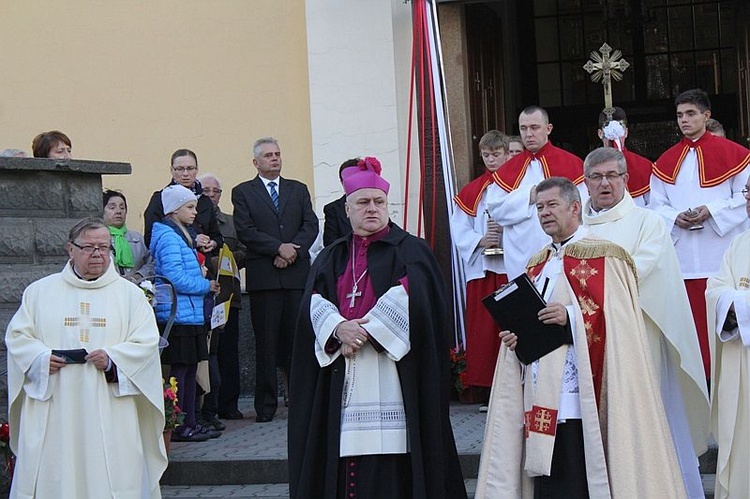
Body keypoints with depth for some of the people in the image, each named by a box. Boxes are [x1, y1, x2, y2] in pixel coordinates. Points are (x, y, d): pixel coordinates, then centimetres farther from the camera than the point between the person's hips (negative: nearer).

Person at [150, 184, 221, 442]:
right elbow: (176, 278, -20)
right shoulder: (168, 237, -13)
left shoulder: (184, 235, 18)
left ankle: (189, 423, 18)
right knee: (179, 370, -5)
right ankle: (178, 427, -1)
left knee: (190, 370, 12)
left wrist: (201, 274, 10)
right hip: (179, 316, -10)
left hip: (191, 314, 10)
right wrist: (206, 286, -11)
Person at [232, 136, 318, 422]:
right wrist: (278, 248, -13)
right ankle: (266, 406, 2)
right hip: (263, 276, -2)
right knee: (266, 342, -2)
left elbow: (311, 225, 7)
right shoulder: (243, 192, 9)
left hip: (297, 273, 2)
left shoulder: (298, 190, 18)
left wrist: (294, 250, -9)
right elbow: (245, 232, -4)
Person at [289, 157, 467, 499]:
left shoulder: (410, 251, 7)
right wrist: (339, 328, -17)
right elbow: (314, 302, 4)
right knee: (345, 459, -1)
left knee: (390, 459, -8)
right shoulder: (332, 258, 19)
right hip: (341, 377, 3)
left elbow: (411, 295, -10)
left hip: (392, 370, -3)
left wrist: (364, 331, -16)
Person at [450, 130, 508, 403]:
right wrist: (480, 240, -10)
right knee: (483, 328, -1)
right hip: (480, 267, 2)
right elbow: (459, 231, 7)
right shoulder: (470, 192, 14)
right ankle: (486, 393, 3)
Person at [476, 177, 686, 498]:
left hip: (583, 401, -6)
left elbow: (617, 322, -10)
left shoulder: (602, 257, -2)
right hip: (544, 403, 7)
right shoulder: (537, 264, 20)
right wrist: (516, 336, 3)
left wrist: (571, 317, -21)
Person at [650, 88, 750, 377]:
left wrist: (711, 211, -14)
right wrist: (676, 218, -8)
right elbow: (657, 204, 12)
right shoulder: (666, 161, 13)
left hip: (721, 254, -3)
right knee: (693, 323, 3)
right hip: (683, 254, 3)